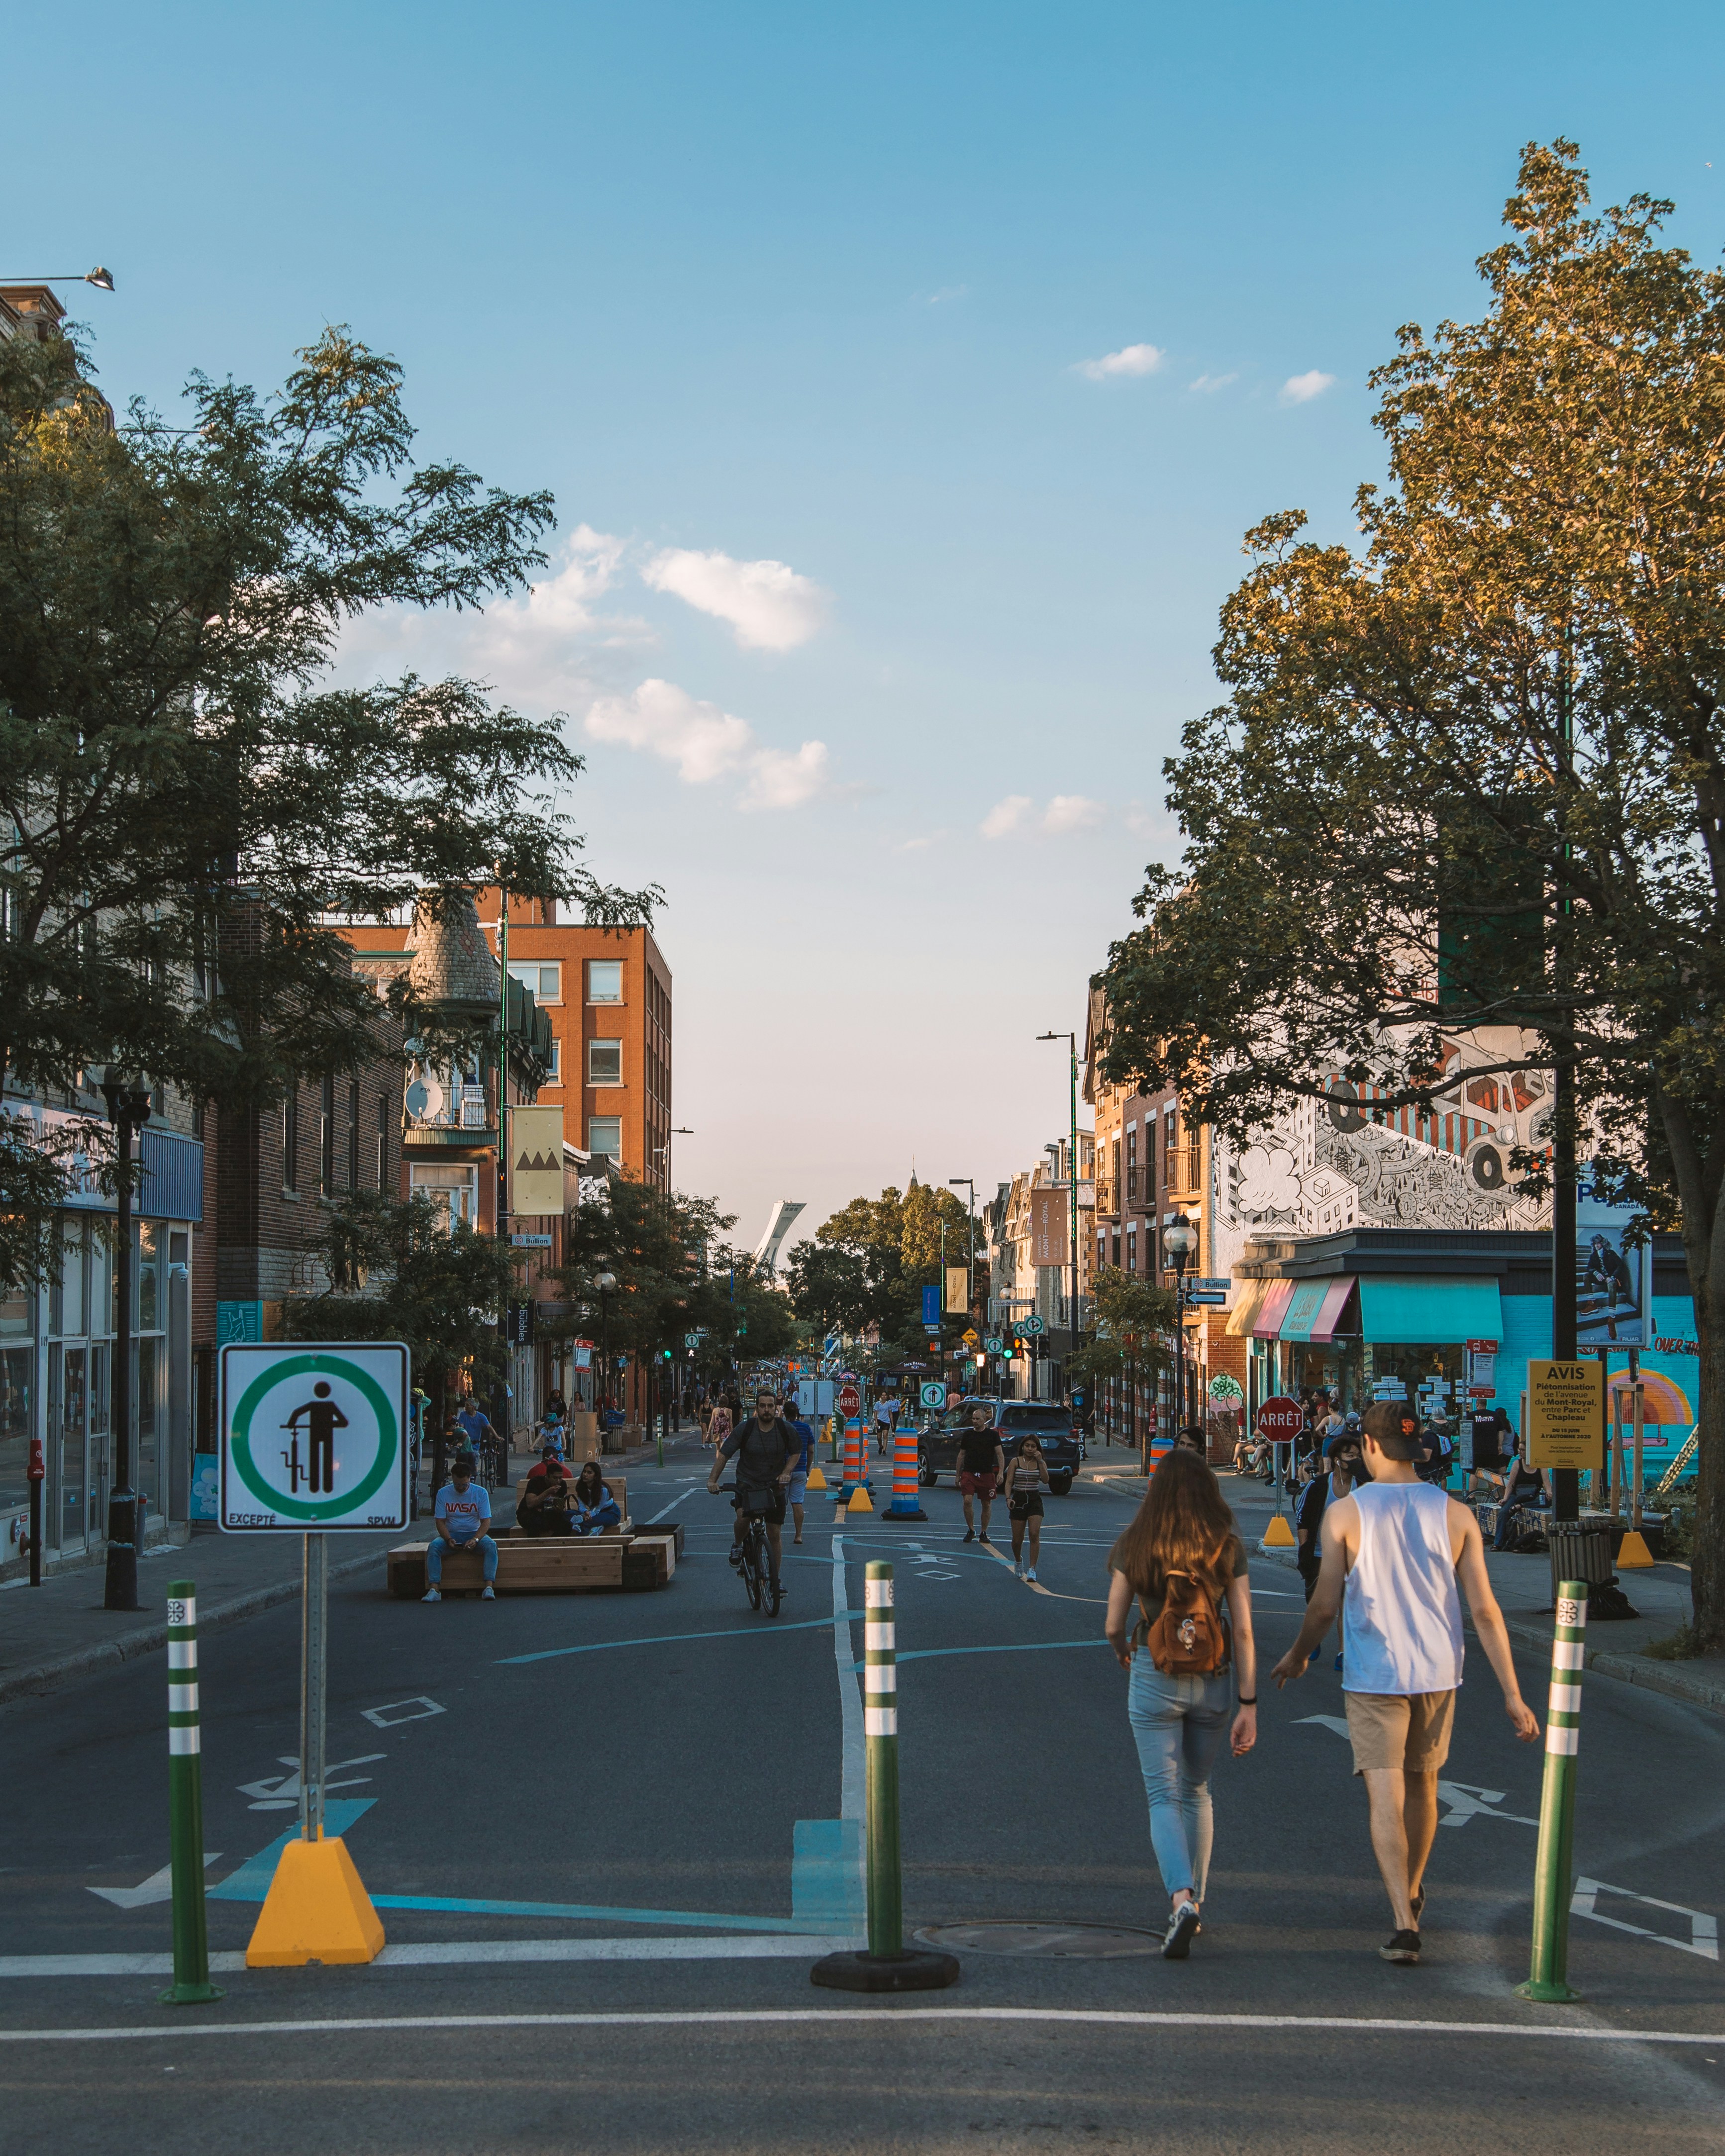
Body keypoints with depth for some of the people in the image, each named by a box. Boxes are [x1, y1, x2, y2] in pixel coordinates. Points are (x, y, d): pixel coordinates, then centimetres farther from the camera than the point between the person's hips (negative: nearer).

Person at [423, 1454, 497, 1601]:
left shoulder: (480, 1493, -2)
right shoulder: (443, 1493, 0)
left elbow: (486, 1521, -6)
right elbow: (440, 1521, -1)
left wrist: (475, 1539, -25)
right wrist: (449, 1539, -20)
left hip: (474, 1533, -1)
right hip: (452, 1534, 1)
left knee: (491, 1546, -32)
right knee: (434, 1546, -30)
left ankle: (489, 1587, -39)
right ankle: (434, 1590, -37)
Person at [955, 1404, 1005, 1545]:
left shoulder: (993, 1434, 2)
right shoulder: (967, 1435, 9)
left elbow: (1000, 1454, 0)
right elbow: (961, 1455, 16)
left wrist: (1001, 1472, -14)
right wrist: (958, 1475, 14)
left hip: (987, 1474, -1)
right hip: (969, 1473, 1)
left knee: (986, 1505, 4)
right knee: (967, 1501, -14)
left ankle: (984, 1533, 17)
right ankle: (971, 1530, 1)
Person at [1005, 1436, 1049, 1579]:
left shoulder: (1041, 1463, 3)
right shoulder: (1016, 1462, 0)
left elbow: (1045, 1480, -12)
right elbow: (1009, 1482, -4)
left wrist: (1040, 1461, -16)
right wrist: (1008, 1498, -19)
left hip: (1035, 1500, 0)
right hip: (1018, 1500, 0)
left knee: (1035, 1535, -16)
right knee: (1017, 1539, 4)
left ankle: (1032, 1569, -12)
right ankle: (1018, 1561, 35)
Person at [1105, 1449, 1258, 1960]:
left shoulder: (1134, 1548, -5)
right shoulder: (1228, 1548, -3)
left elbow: (1114, 1625, 3)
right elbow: (1243, 1631, -5)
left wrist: (1121, 1650, 26)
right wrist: (1248, 1706, -2)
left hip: (1154, 1679, -2)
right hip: (1213, 1681, 2)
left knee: (1165, 1797, 0)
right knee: (1197, 1792, 20)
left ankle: (1182, 1898, -22)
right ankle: (1194, 1904, 26)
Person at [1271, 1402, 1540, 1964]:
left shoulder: (1345, 1513, -9)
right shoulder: (1455, 1515, -3)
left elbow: (1325, 1605, -6)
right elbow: (1484, 1609, -5)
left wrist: (1297, 1656, 14)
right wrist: (1512, 1694, -2)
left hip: (1374, 1676, -3)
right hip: (1438, 1672, 3)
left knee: (1385, 1798, -3)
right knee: (1422, 1783, 23)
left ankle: (1404, 1924, -17)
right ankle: (1411, 1893, 42)